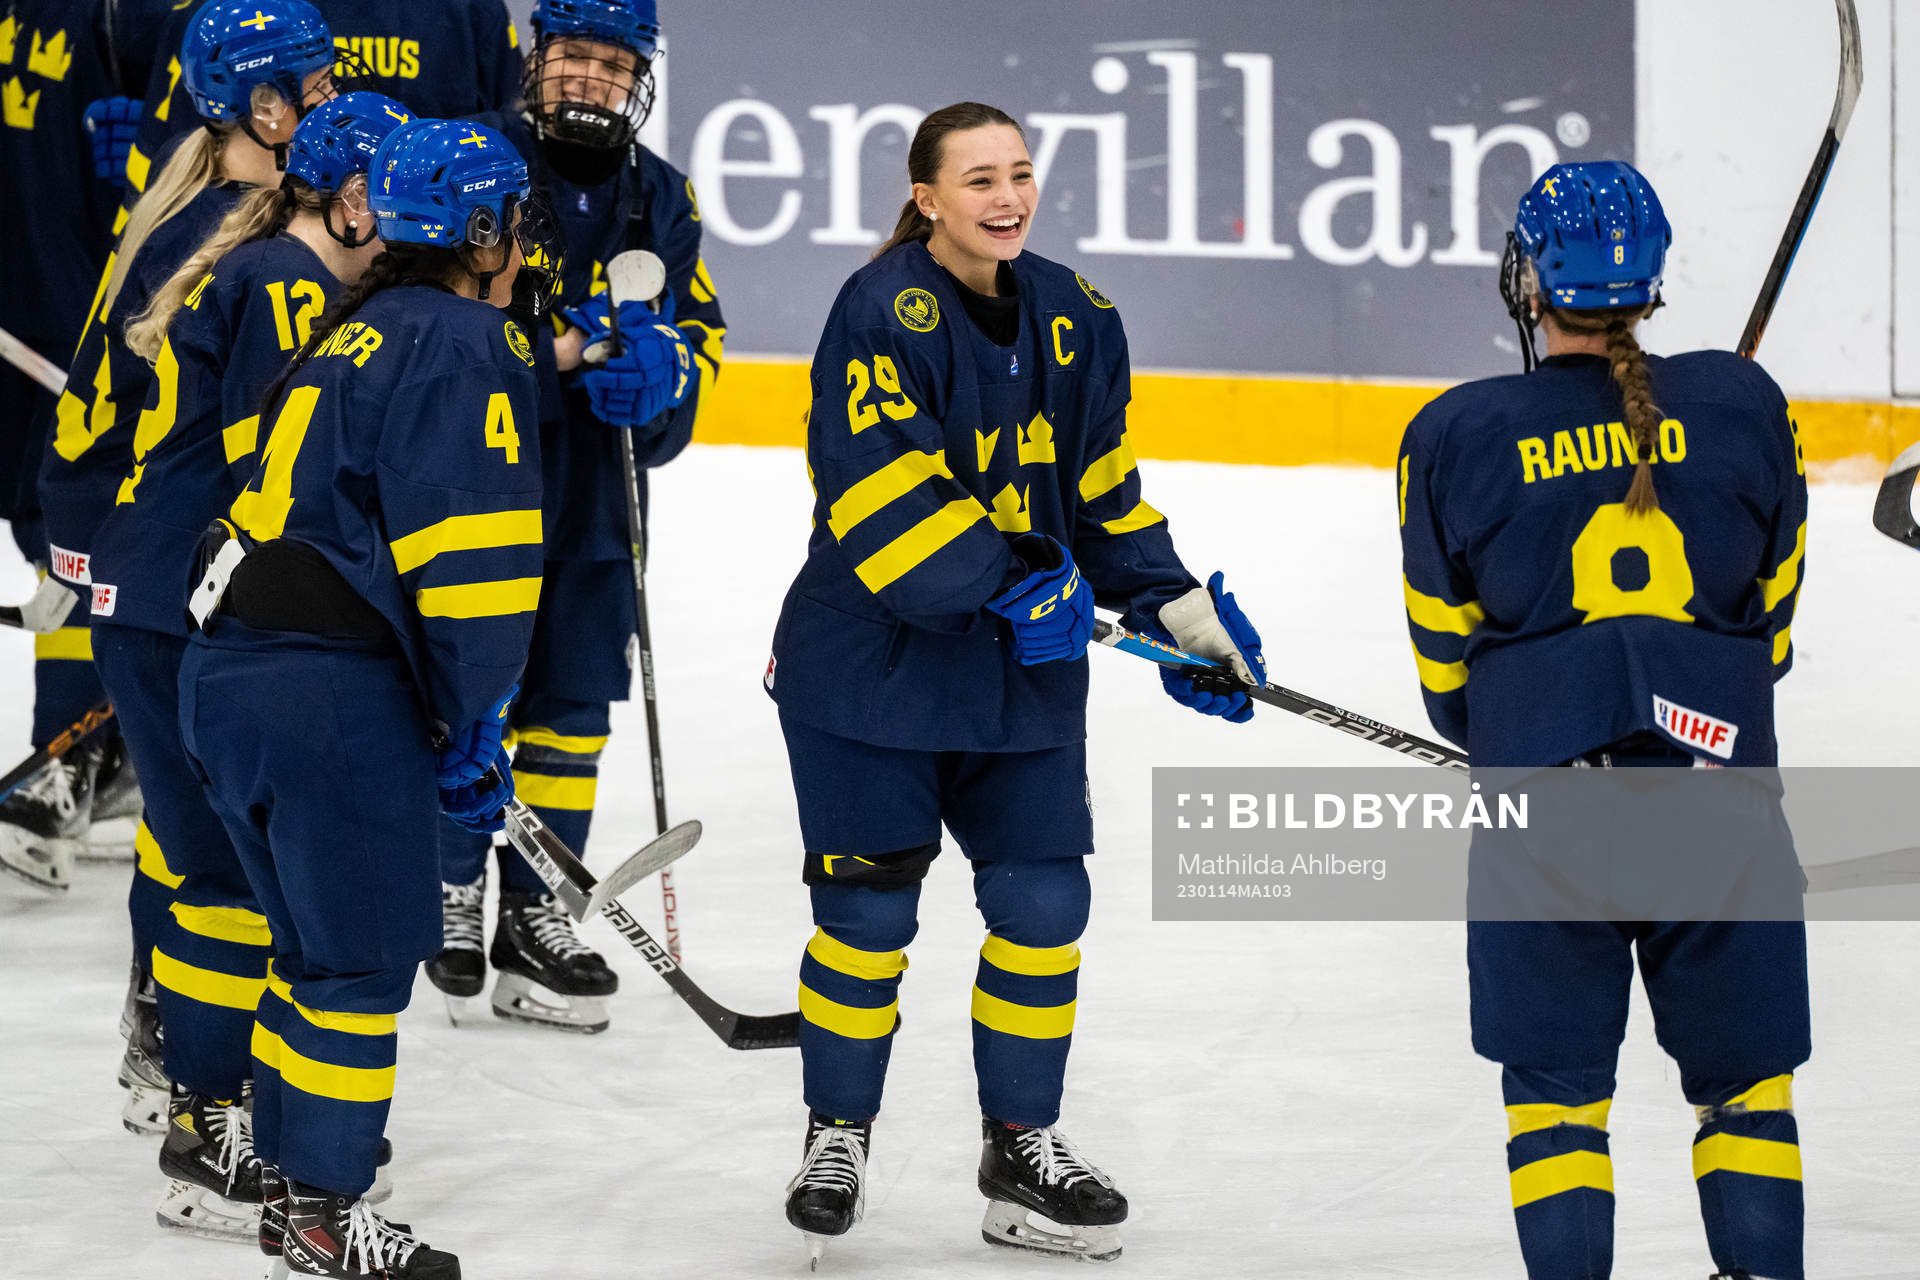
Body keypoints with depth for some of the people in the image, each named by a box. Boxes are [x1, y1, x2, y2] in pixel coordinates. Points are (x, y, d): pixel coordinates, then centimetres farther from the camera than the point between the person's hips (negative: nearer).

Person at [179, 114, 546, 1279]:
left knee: (319, 936, 20)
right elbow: (471, 549, -16)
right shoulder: (465, 343, -9)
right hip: (326, 691, -9)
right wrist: (469, 726, -8)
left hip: (232, 667, 9)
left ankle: (291, 1177, 28)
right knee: (368, 942, 1)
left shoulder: (357, 331, 20)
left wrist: (451, 722, 24)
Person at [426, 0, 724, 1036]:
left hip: (595, 490, 5)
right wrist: (560, 346, -21)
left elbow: (700, 328, 11)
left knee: (574, 703, 5)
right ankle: (452, 887, 18)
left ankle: (531, 913, 13)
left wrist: (660, 366, -13)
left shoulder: (661, 196, 10)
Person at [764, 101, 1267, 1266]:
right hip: (870, 662, -5)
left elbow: (1105, 488, 13)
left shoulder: (1074, 319, 5)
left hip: (1021, 669, 5)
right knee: (870, 907, 0)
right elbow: (879, 493, -22)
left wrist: (1176, 606, 4)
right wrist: (1005, 588, -25)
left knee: (1044, 901, 4)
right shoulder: (882, 314, -15)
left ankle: (1023, 1147, 18)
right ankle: (840, 1132, 20)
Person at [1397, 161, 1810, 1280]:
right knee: (1743, 1077, 14)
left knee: (1556, 1084, 9)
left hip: (1542, 802, -1)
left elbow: (1446, 662, 6)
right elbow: (1774, 608, 11)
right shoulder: (1743, 405, 0)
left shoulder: (1457, 435, -2)